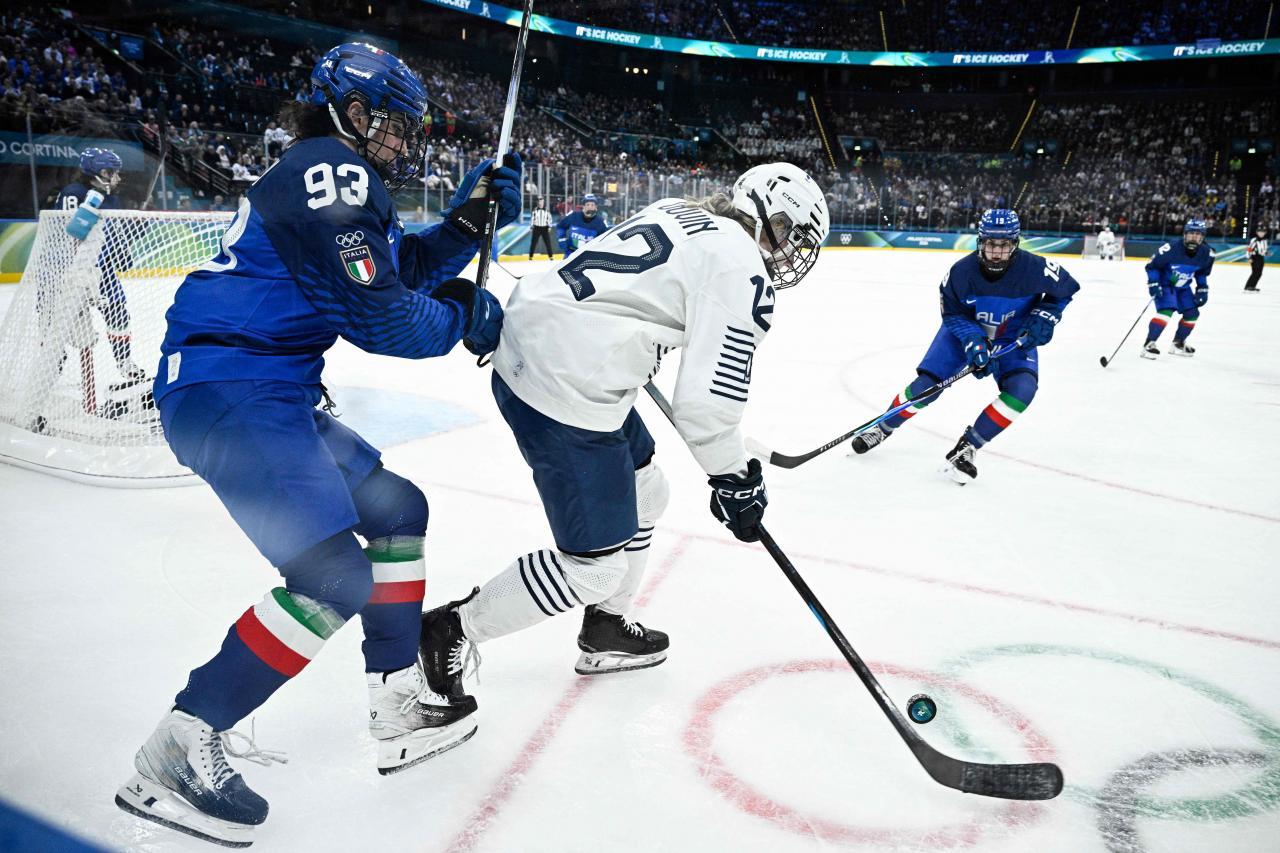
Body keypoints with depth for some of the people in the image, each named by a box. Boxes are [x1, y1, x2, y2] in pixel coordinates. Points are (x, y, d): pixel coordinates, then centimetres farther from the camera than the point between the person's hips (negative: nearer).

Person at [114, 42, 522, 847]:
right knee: (334, 578, -16)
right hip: (226, 391, -11)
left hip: (274, 395, 11)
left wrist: (472, 211, 12)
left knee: (396, 509, 16)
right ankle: (176, 751, -4)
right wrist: (464, 317, 0)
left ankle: (399, 706, 22)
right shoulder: (330, 171, -12)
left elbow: (407, 266, 25)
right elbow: (377, 317, -17)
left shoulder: (346, 180, 20)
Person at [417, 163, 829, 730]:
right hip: (565, 391, -10)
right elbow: (705, 401, -15)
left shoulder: (679, 212, 16)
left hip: (525, 352, 10)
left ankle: (605, 633, 39)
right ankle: (450, 631, 15)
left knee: (644, 495, 25)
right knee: (597, 566, 1)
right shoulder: (742, 269, -10)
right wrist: (734, 482, -1)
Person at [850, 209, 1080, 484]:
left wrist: (1044, 317, -19)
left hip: (1015, 337, 1)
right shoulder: (960, 272, -28)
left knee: (1022, 389, -24)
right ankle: (883, 429, 18)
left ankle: (967, 447, -14)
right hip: (965, 330, 0)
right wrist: (974, 342, -28)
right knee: (925, 385, -8)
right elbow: (953, 313, -14)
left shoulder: (1035, 269, -28)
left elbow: (1065, 288, -7)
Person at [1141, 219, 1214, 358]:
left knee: (1192, 313, 5)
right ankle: (1148, 344, -26)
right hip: (1164, 284, -7)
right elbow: (1151, 265, -18)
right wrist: (1153, 284, -24)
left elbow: (1202, 273, 7)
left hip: (1182, 287, 7)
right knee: (1166, 310, -26)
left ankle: (1178, 343, 25)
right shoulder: (1170, 249, -30)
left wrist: (1202, 289, 2)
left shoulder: (1206, 254, -13)